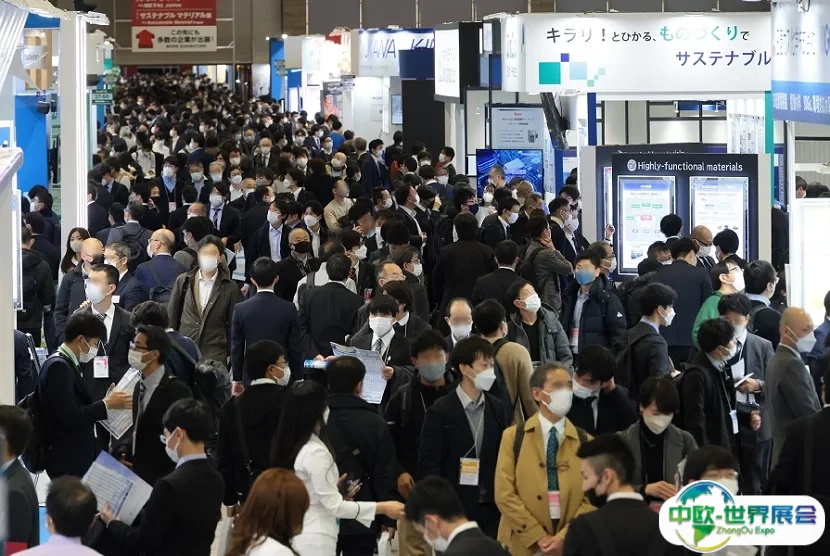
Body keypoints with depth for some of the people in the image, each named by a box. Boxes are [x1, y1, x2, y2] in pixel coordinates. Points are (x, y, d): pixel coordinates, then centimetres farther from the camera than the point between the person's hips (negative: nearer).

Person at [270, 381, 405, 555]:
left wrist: (332, 488, 8)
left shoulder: (288, 445, 5)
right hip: (314, 540, -9)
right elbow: (335, 506, -19)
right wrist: (382, 508, -16)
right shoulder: (315, 452, -21)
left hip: (294, 534, 9)